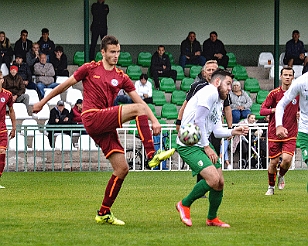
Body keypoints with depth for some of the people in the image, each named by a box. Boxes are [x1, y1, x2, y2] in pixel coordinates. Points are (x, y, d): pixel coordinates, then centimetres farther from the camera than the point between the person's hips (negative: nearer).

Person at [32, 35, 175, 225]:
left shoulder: (121, 77, 14)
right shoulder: (90, 69, 6)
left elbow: (139, 100, 9)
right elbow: (65, 85, 14)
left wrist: (154, 120, -5)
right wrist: (43, 102, 18)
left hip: (106, 126, 6)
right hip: (92, 117, -6)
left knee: (122, 169, -1)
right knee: (138, 109, -22)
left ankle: (104, 213, 9)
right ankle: (152, 156, -29)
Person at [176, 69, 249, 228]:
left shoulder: (219, 101, 19)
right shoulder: (210, 92, -13)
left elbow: (217, 130, 16)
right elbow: (198, 121, -18)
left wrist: (233, 132, -2)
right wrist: (207, 147, -13)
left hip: (204, 144, 10)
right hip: (189, 145, -10)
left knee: (220, 183, 7)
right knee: (213, 179, -21)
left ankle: (212, 218, 25)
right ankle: (184, 205, -1)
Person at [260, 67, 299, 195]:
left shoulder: (297, 93, 0)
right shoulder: (274, 93, -3)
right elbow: (262, 110, -2)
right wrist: (273, 110, -21)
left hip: (290, 133, 0)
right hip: (274, 132, 0)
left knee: (287, 159, -17)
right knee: (273, 162, 2)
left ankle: (281, 176, 17)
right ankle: (271, 187, 24)